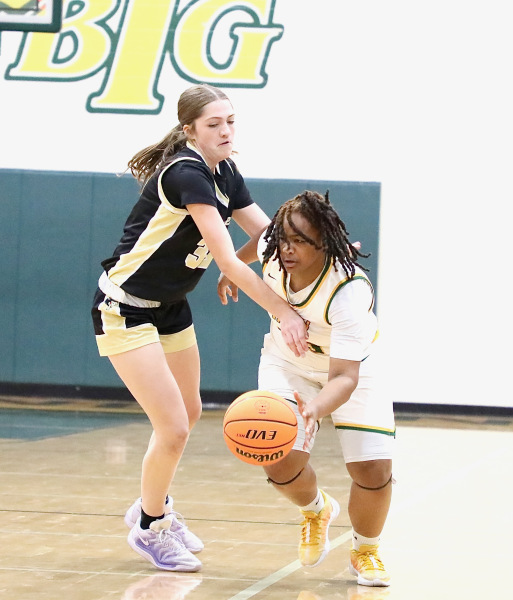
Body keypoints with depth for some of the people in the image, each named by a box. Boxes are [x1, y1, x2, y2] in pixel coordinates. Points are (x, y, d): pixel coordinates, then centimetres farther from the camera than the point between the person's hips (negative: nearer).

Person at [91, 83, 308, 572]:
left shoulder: (225, 175, 2)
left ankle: (154, 507, 43)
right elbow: (228, 261, -30)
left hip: (170, 307, 10)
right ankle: (148, 528, 13)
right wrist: (284, 313, -31)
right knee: (173, 427, -11)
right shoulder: (187, 174, -25)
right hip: (124, 307, -10)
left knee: (189, 412, 22)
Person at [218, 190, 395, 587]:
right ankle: (316, 509, 21)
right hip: (288, 361, 3)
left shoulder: (349, 292, -39)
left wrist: (316, 409, -64)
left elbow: (345, 378, -43)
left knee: (374, 469, -17)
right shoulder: (274, 252, -26)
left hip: (351, 365, -3)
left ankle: (365, 551, 16)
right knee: (281, 461, -18)